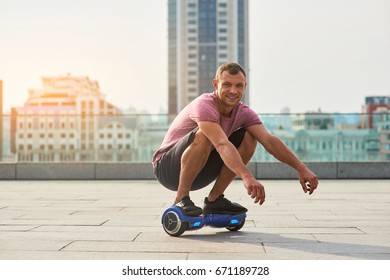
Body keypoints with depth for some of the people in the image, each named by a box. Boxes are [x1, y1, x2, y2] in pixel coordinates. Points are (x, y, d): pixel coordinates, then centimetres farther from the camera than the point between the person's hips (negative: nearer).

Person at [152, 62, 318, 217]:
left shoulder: (244, 113, -5)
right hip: (167, 167, -6)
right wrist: (247, 177, -57)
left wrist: (301, 169, -28)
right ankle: (181, 200, -21)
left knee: (249, 138, -10)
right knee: (203, 136, -36)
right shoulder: (204, 106, -27)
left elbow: (270, 141, -17)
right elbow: (222, 144, -44)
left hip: (199, 172, 7)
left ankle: (214, 200, -3)